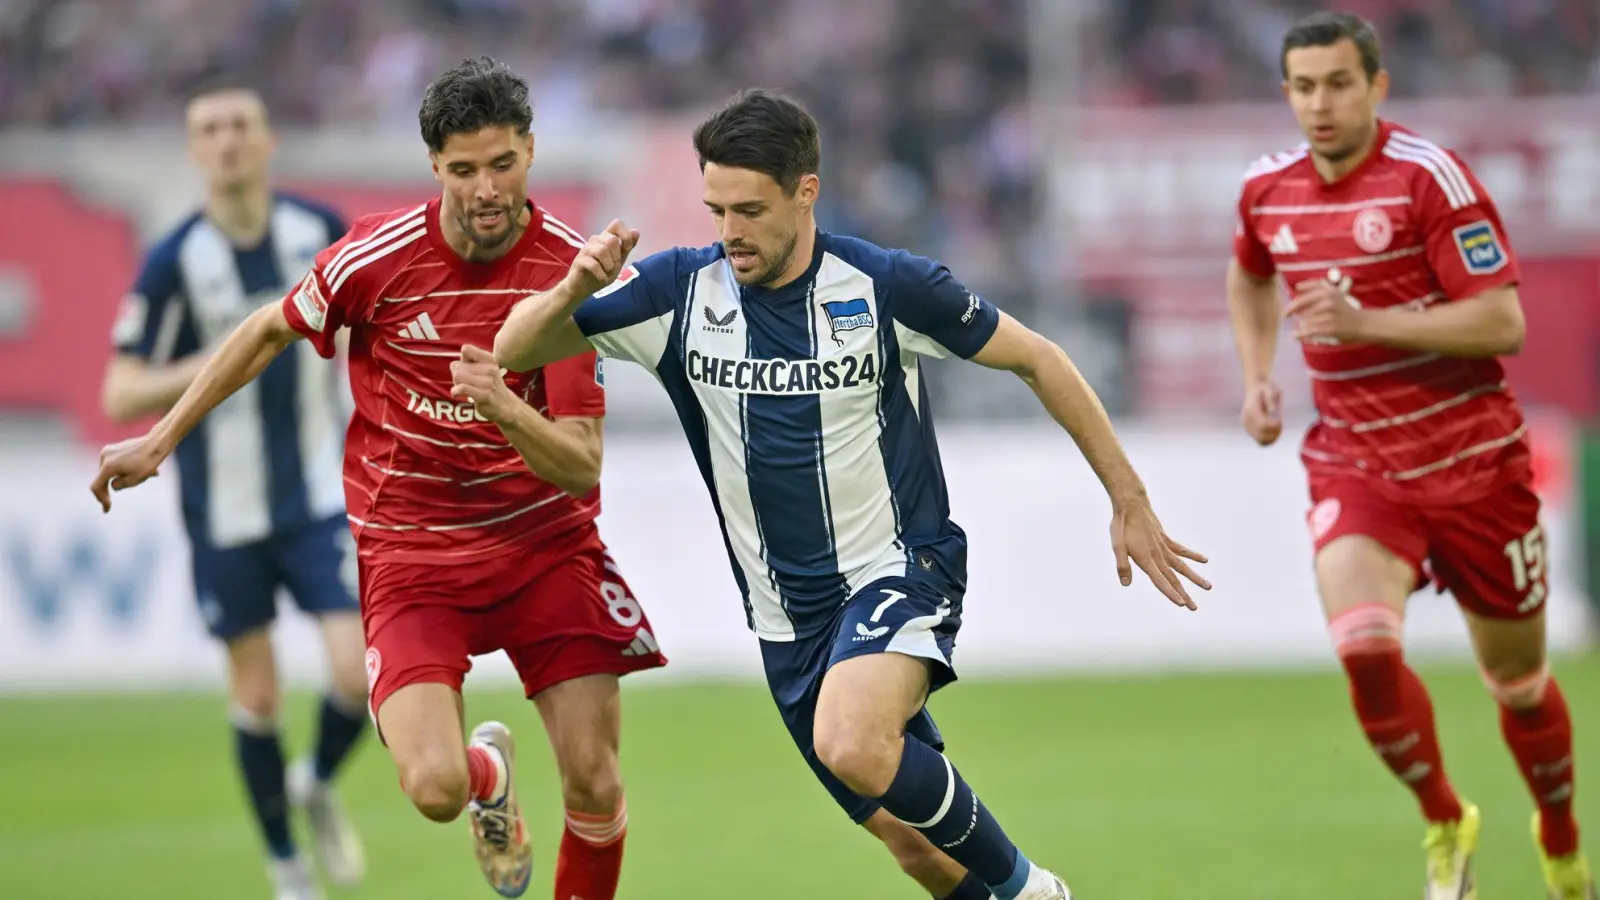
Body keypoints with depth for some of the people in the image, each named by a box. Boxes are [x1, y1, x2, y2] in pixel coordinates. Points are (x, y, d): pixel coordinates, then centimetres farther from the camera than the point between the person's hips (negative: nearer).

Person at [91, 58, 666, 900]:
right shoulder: (377, 257, -12)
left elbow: (581, 469, -13)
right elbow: (270, 331, 9)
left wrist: (505, 409, -34)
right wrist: (159, 439, 13)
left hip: (544, 540, 1)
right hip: (411, 551, -1)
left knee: (595, 786, -8)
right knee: (435, 789, -19)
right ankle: (487, 769, 21)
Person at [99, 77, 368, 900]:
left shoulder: (321, 232, -4)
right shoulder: (174, 262, -11)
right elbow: (120, 398, -11)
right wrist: (209, 366, -27)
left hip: (320, 498, 1)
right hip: (226, 514, -1)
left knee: (358, 672, -11)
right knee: (255, 694, 6)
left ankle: (318, 786, 22)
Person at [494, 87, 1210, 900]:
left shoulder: (885, 286, -12)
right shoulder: (680, 292, -5)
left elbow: (1036, 360, -1)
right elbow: (512, 351, -3)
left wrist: (1129, 502, 1)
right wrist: (572, 290, -24)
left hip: (900, 570, -4)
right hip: (787, 615, 4)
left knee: (853, 748, -33)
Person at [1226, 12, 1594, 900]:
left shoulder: (1430, 177, -15)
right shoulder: (1267, 191, 2)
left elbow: (1504, 324, -20)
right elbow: (1249, 277, 27)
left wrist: (1368, 323, -28)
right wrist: (1256, 377, 11)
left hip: (1473, 461, -3)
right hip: (1353, 467, 3)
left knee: (1517, 679, 10)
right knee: (1364, 644, -23)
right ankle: (1444, 823, 1)